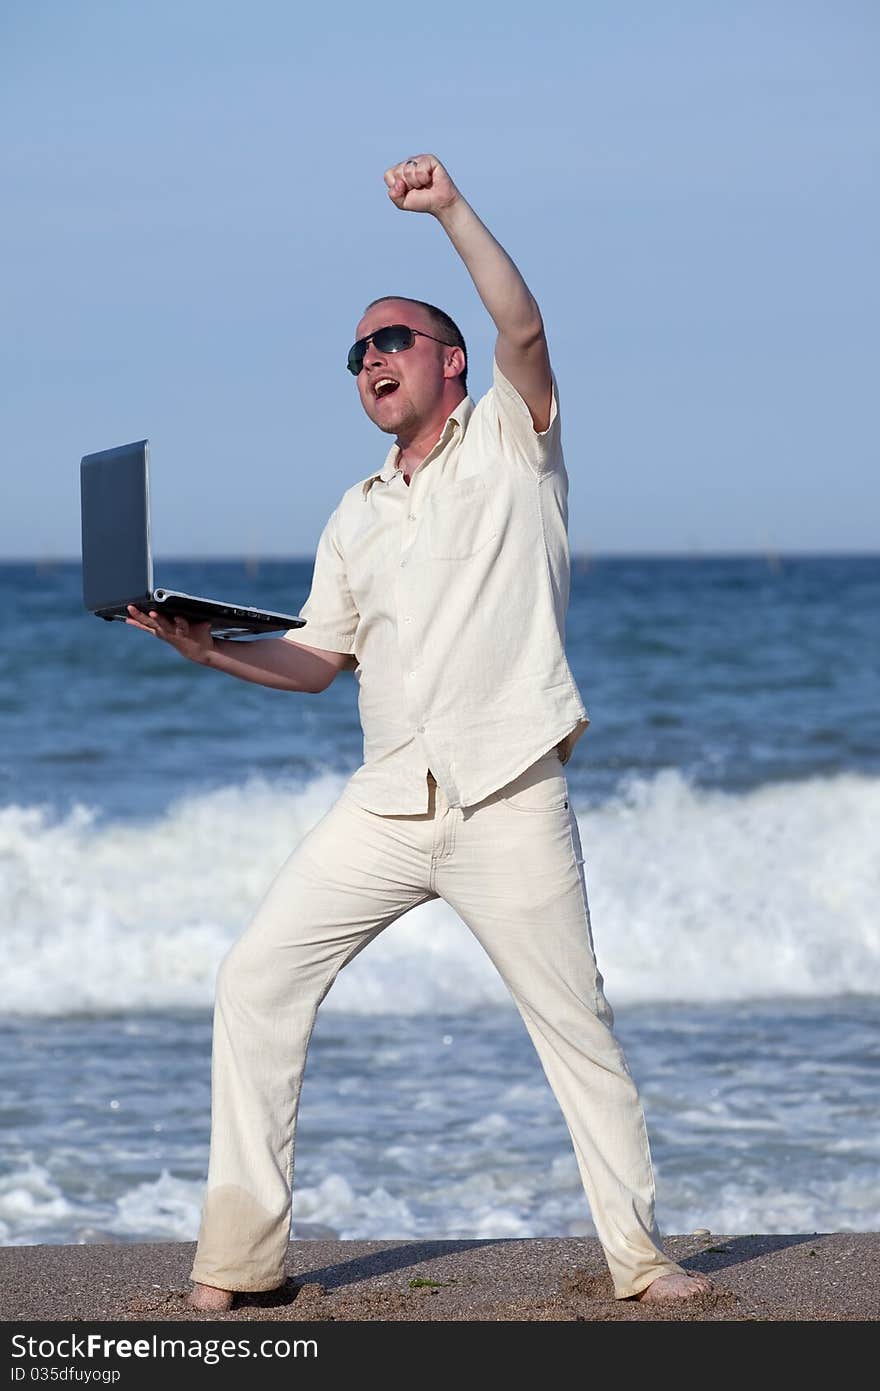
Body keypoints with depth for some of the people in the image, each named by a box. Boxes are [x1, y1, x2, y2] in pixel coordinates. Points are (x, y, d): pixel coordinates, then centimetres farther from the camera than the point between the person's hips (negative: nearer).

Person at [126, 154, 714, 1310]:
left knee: (576, 1024, -2)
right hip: (386, 809, 6)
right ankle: (242, 1250, 1)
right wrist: (209, 648, 5)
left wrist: (452, 209, -21)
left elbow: (523, 329, -15)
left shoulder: (510, 439, 4)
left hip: (509, 804, -5)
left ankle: (641, 1256, 10)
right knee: (260, 975, -3)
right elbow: (318, 660, 19)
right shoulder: (355, 518, 19)